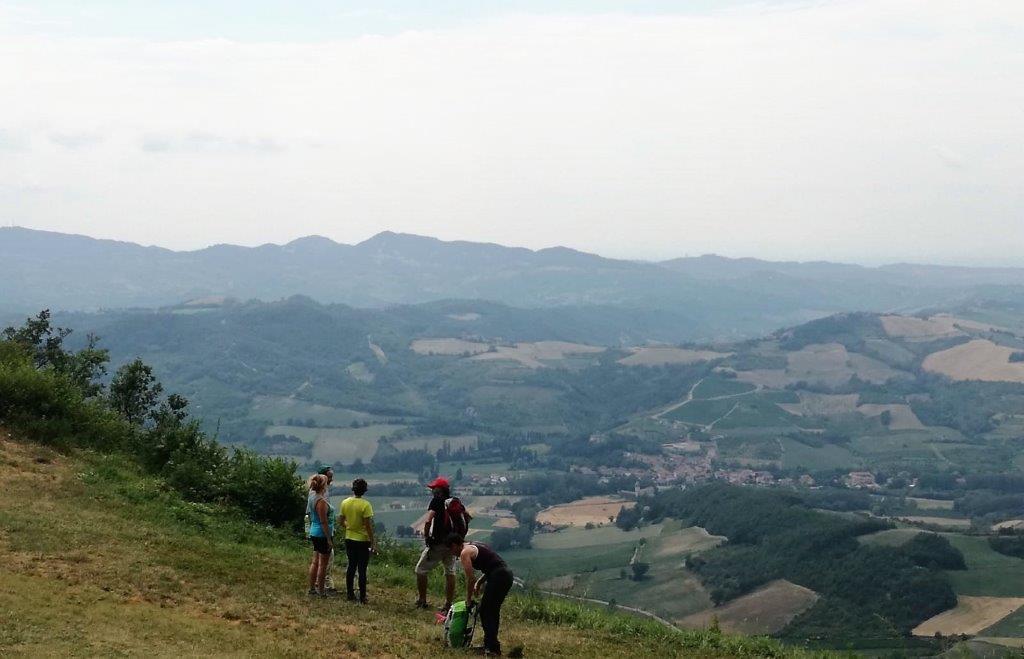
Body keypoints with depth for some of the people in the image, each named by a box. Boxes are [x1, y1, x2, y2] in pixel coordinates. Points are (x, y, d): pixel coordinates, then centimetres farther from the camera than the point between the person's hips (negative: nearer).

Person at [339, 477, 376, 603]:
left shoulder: (345, 503, -1)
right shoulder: (365, 505, -17)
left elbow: (342, 522, 7)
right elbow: (368, 526, -17)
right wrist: (373, 543, -10)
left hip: (349, 539, 5)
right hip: (363, 541, -5)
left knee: (351, 567, 15)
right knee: (362, 569, 2)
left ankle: (350, 594, 20)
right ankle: (362, 597, 6)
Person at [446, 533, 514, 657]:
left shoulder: (465, 553, -3)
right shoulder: (475, 546, 25)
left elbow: (470, 578, -6)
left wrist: (469, 599, 5)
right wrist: (479, 582, 21)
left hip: (498, 577, -10)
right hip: (507, 573, 10)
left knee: (485, 611, -4)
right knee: (493, 611, 19)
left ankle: (492, 648, -6)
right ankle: (491, 643, 25)